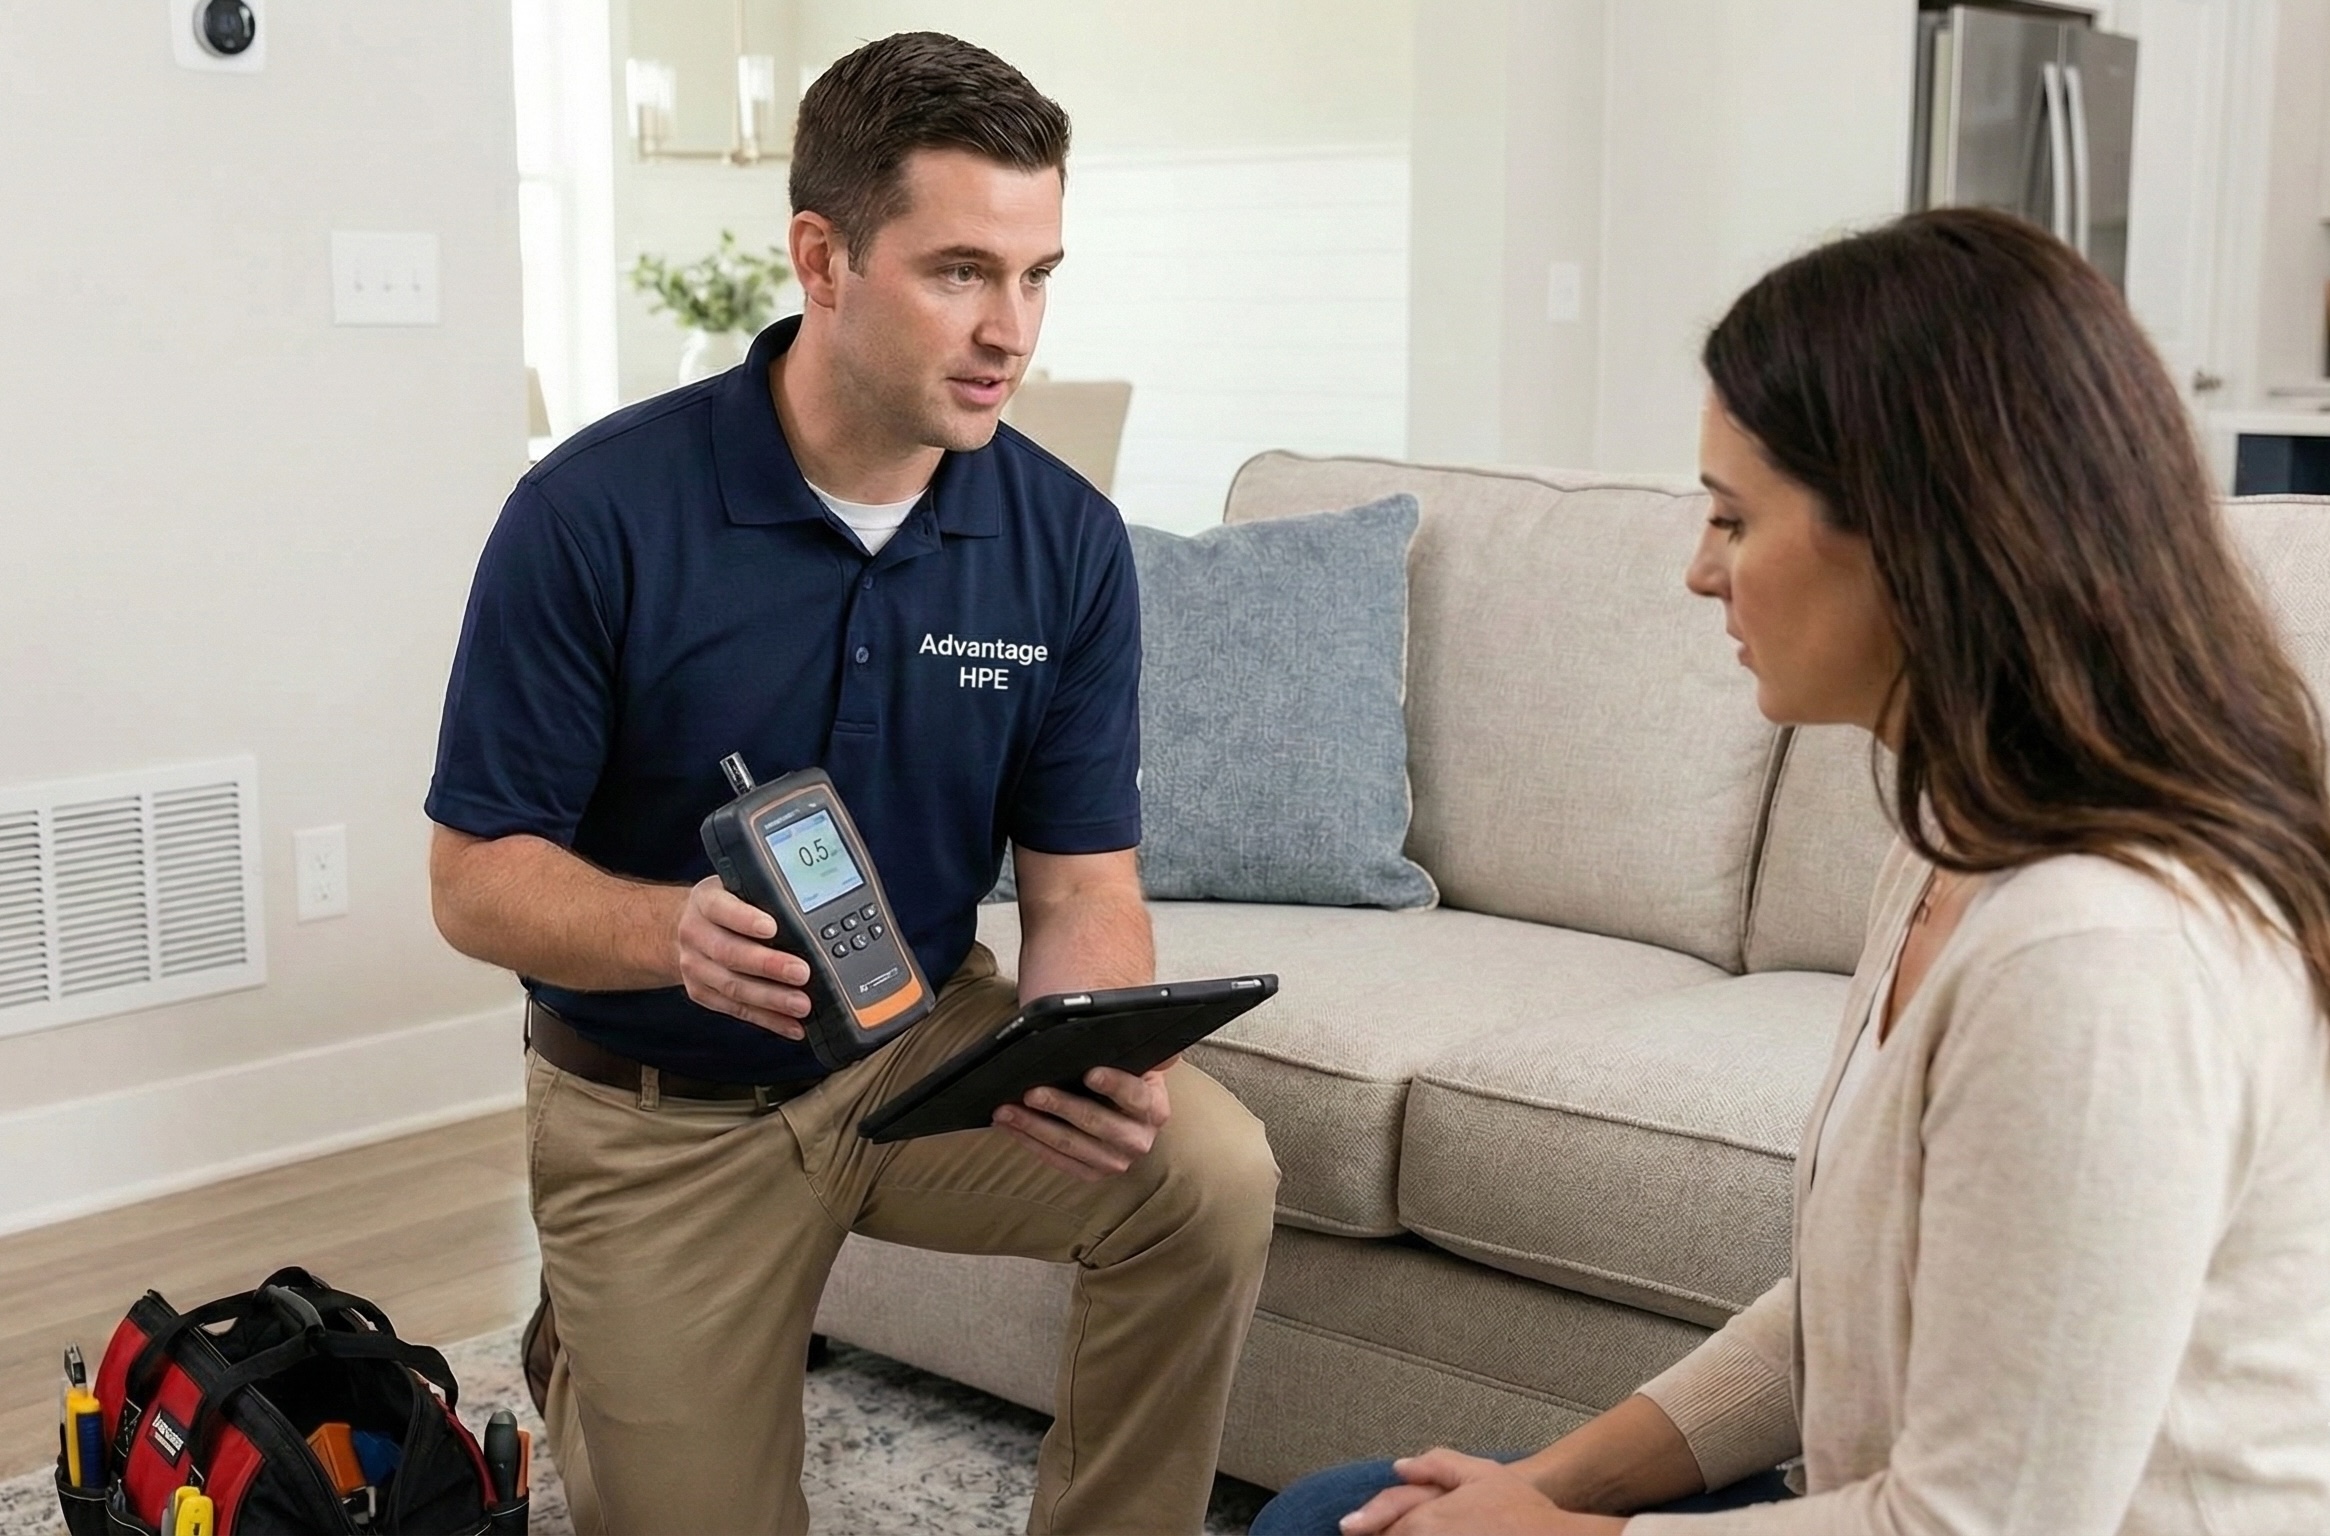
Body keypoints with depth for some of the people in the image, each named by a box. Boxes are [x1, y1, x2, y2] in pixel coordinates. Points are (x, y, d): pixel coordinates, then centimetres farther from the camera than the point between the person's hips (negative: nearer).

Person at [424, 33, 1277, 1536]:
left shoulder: (1068, 540, -11)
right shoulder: (597, 513, -20)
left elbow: (1082, 885, -7)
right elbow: (478, 876, -16)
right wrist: (677, 931, -37)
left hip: (925, 1045, 2)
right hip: (661, 1113, -2)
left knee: (1210, 1177, -24)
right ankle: (590, 1369, 39)